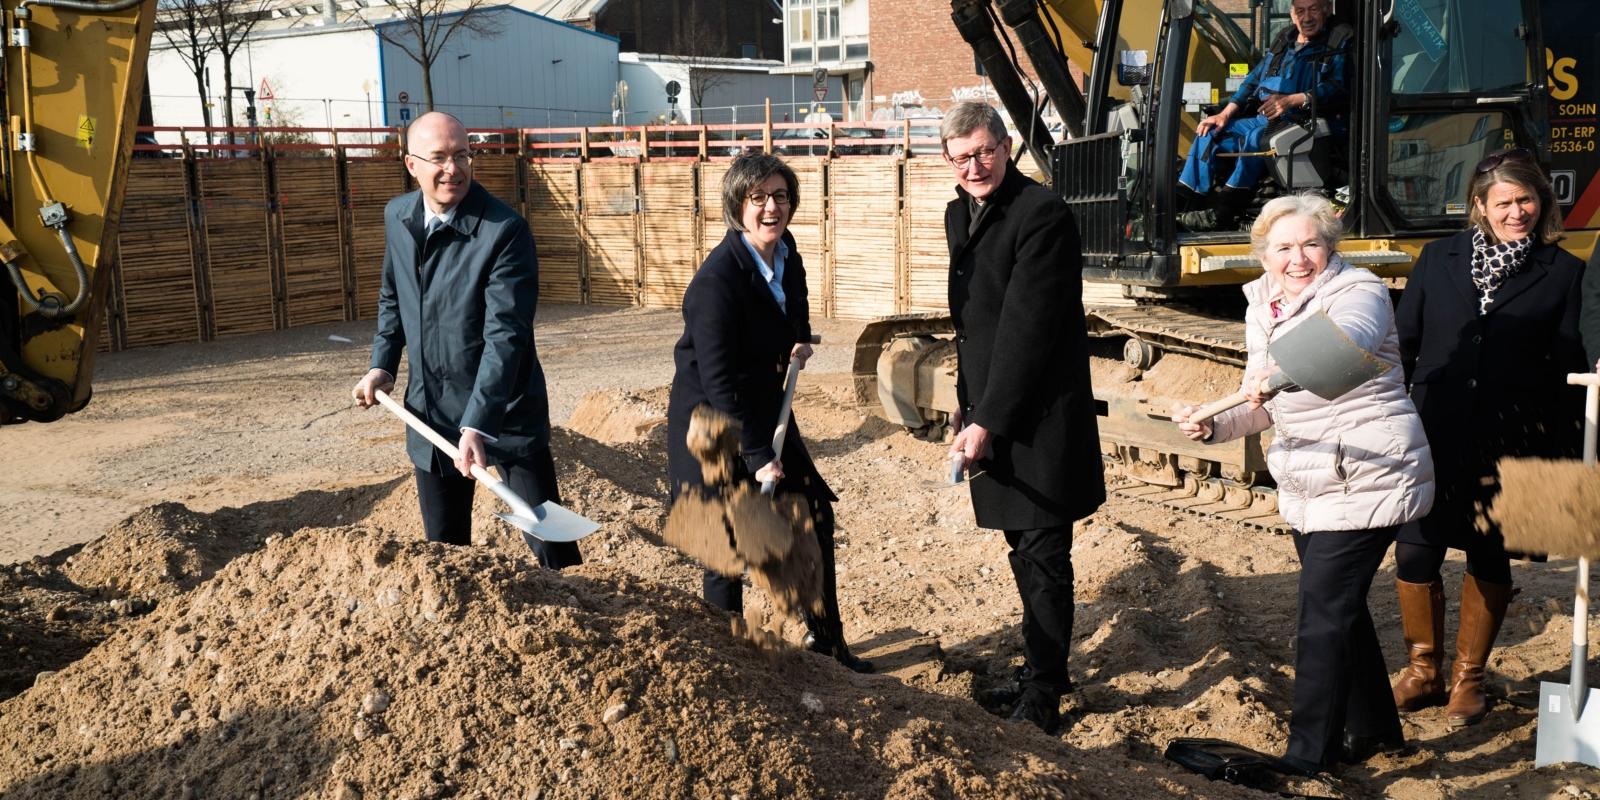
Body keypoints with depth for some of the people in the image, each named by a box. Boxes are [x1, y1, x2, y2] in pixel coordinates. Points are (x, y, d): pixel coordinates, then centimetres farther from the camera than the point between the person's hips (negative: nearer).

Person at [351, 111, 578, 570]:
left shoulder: (504, 231, -20)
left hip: (503, 412, -6)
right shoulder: (397, 217, 2)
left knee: (548, 538, -2)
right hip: (430, 412, 6)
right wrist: (383, 364, 8)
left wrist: (477, 425, -31)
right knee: (442, 545, 16)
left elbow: (505, 335, -25)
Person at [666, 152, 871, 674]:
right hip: (713, 423, -8)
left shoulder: (786, 253, 0)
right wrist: (757, 457, -26)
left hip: (763, 412, 8)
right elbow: (718, 382, -25)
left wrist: (800, 342, 0)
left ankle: (827, 644, 23)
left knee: (814, 516, 9)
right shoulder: (717, 279, -24)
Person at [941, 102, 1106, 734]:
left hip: (1040, 415, -8)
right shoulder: (960, 214, 11)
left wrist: (988, 420, -20)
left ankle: (1041, 698, 7)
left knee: (1043, 556, -2)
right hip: (991, 414, 8)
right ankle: (1047, 668, 30)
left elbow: (1027, 328, -20)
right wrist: (967, 406, 14)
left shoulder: (1041, 214, -16)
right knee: (1025, 551, 17)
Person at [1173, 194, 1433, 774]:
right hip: (1307, 490, 8)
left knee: (1323, 617, -9)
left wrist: (1280, 371, -61)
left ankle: (1307, 758, -1)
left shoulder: (1358, 293, -16)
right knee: (1342, 609, 19)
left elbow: (1345, 341, -41)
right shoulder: (1262, 308, 7)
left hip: (1367, 483, -8)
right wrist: (1214, 426, -10)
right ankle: (1373, 731, 37)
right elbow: (1267, 406, 11)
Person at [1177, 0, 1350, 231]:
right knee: (1209, 132, -4)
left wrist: (1292, 100, -26)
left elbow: (1339, 87, -15)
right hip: (1261, 118, 8)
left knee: (1255, 138, -35)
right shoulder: (1284, 39, 20)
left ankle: (1222, 215, -33)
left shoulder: (1339, 43, 0)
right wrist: (1225, 114, 10)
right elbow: (1254, 79, 23)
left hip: (1298, 122, -8)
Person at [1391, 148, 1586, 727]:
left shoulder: (1563, 273, 2)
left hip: (1511, 445, -1)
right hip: (1432, 437, 1)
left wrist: (1564, 457, 1)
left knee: (1490, 559, 8)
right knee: (1415, 554, 0)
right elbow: (1404, 343, 10)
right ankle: (1423, 672, 20)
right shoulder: (1439, 259, 7)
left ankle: (1468, 678, 25)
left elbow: (1568, 373, 3)